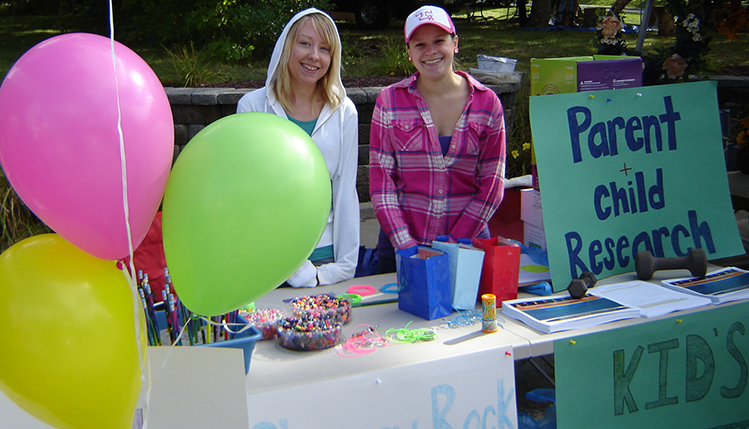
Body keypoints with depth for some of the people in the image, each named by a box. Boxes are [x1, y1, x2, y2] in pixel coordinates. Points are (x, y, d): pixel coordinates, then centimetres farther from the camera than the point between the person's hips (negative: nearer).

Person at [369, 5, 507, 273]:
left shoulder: (487, 102, 0)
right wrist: (405, 244, -13)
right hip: (401, 244, 0)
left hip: (467, 242, 0)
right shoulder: (389, 101, -1)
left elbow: (492, 183, -1)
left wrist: (454, 244, -9)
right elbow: (380, 179, -3)